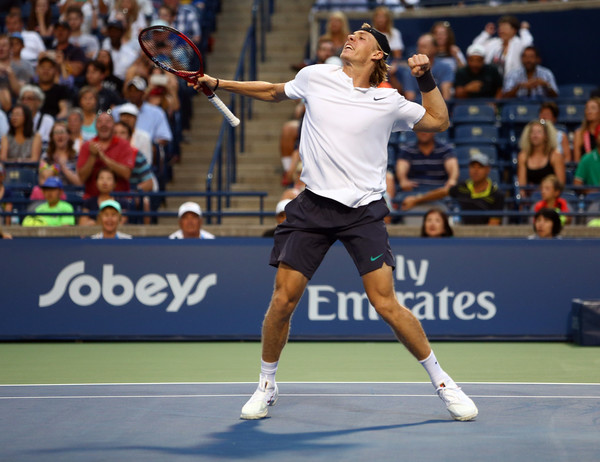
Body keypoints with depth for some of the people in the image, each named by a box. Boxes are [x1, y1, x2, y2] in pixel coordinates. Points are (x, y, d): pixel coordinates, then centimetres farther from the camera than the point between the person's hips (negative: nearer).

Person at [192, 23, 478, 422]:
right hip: (314, 205, 2)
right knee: (283, 300, -3)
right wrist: (218, 83, 27)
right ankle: (267, 385, 18)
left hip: (364, 210, -2)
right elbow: (274, 92, 26)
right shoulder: (315, 77, 7)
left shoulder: (389, 102, 3)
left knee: (386, 303, -10)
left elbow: (439, 121, 17)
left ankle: (441, 381, 5)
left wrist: (426, 78, 4)